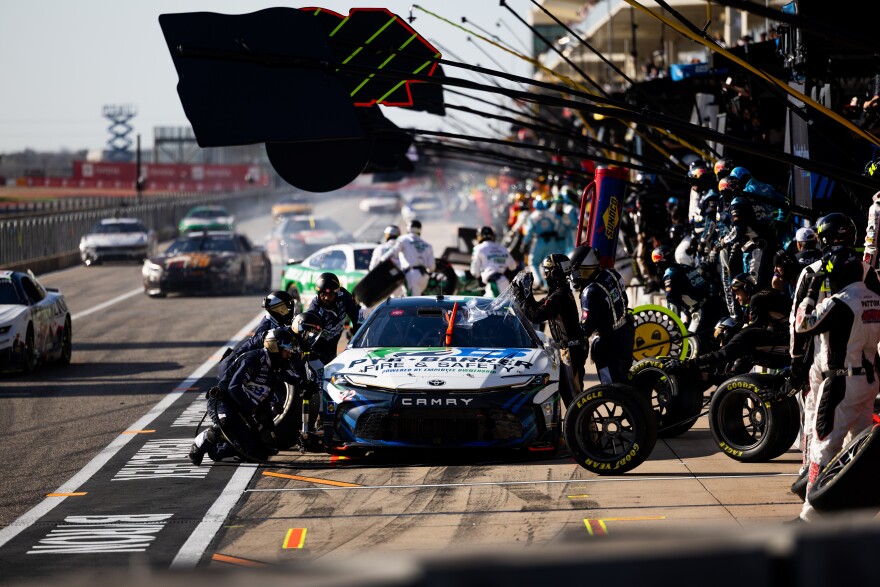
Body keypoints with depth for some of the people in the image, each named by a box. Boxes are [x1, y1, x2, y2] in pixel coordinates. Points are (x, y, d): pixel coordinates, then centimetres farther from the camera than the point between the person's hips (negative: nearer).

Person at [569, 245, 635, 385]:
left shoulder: (591, 292, -28)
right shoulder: (611, 274, -3)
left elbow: (587, 325, -26)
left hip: (610, 340, -9)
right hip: (627, 331, 9)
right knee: (624, 377, 24)